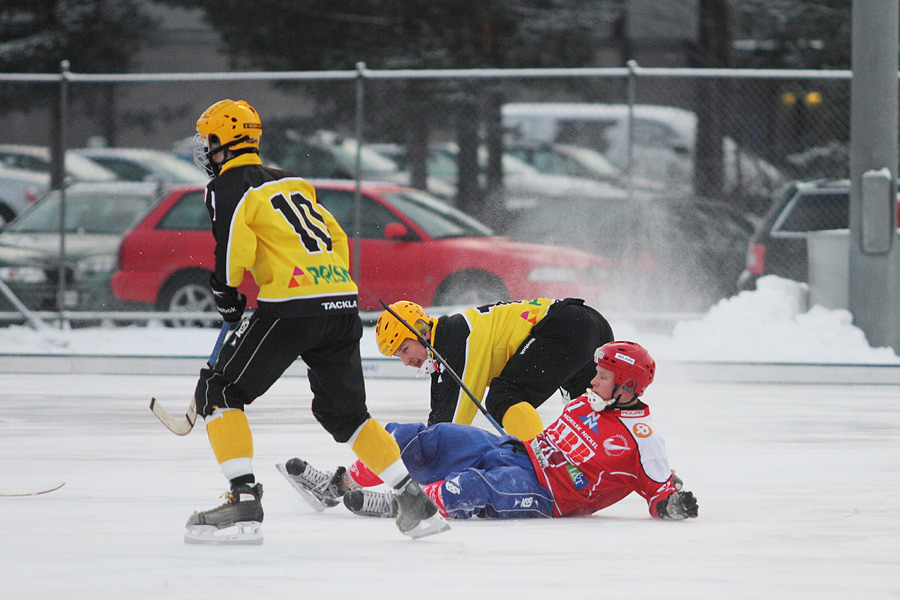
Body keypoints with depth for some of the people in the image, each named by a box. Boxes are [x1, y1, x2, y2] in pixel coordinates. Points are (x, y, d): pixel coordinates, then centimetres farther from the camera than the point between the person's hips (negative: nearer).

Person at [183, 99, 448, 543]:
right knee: (344, 411, 20)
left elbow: (233, 251, -10)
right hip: (343, 305, 7)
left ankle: (243, 499, -9)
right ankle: (416, 503, 14)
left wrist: (226, 294, 9)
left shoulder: (227, 188, 2)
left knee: (219, 392, 3)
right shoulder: (291, 184, 26)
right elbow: (336, 237, 27)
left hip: (292, 308, -7)